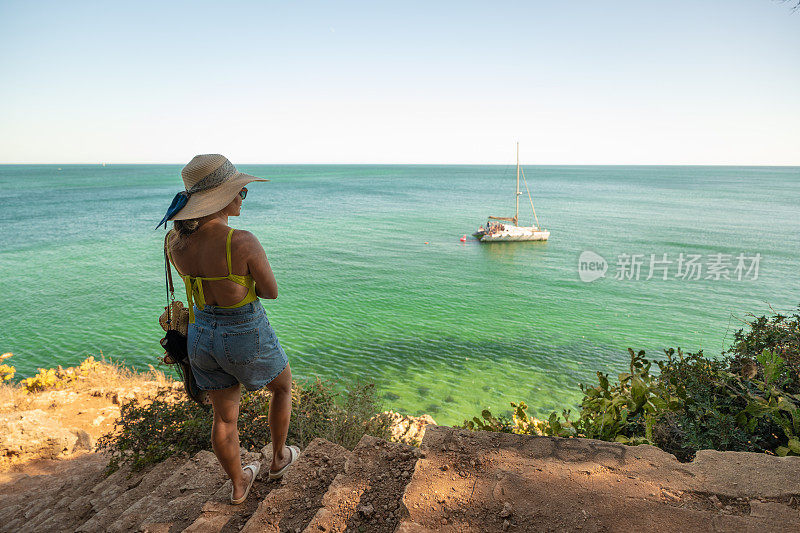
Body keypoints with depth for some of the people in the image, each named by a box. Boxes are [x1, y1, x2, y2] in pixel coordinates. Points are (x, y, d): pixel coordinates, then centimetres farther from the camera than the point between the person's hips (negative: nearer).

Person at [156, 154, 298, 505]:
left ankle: (238, 485, 46)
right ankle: (278, 459, 45)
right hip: (247, 339, -5)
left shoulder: (174, 241, -9)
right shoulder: (243, 242, -28)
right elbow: (271, 291, -13)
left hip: (202, 336, 6)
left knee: (224, 417, 24)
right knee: (284, 385, 27)